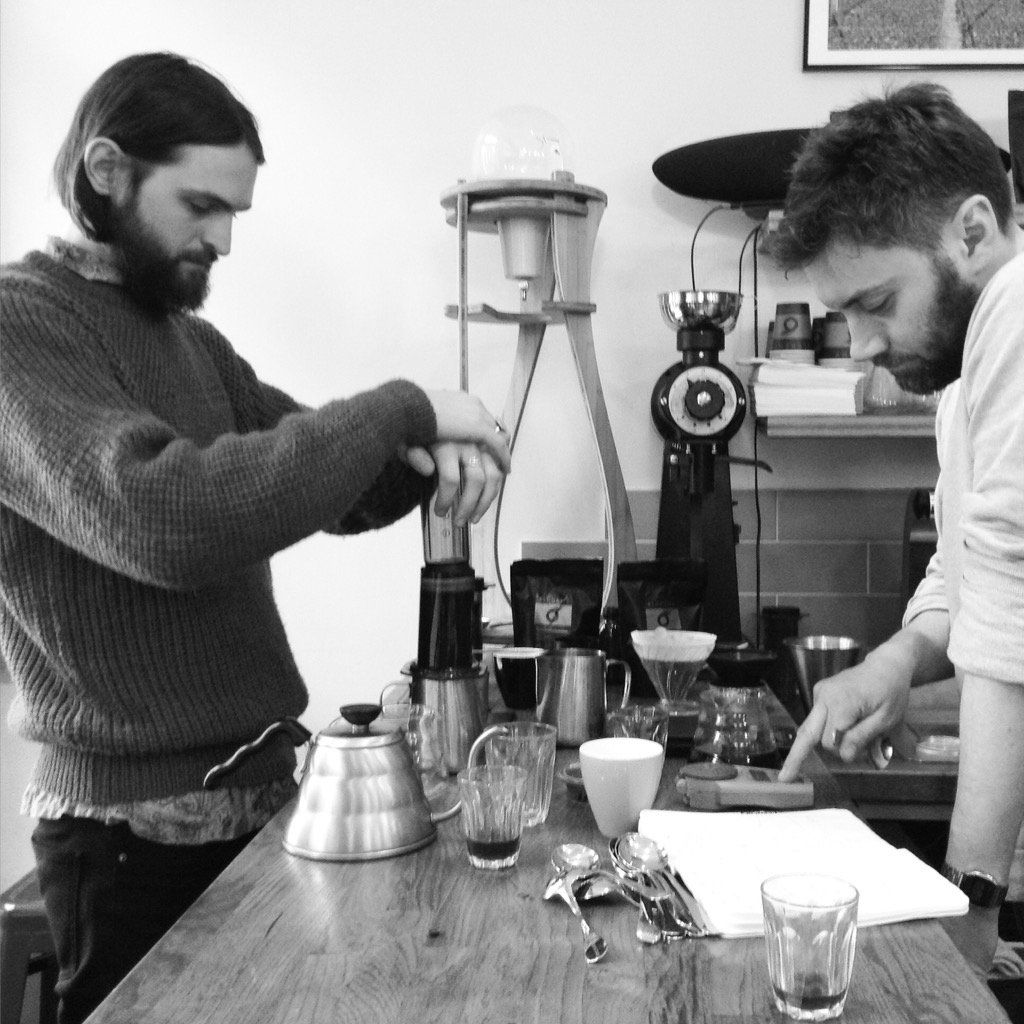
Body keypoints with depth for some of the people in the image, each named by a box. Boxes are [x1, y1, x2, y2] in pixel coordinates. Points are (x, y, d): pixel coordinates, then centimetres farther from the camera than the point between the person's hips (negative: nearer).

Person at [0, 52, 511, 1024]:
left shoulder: (191, 338, 12)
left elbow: (332, 487, 12)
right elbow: (167, 516, -30)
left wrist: (428, 461, -11)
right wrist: (402, 409, -24)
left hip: (263, 784, 8)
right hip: (138, 822, -7)